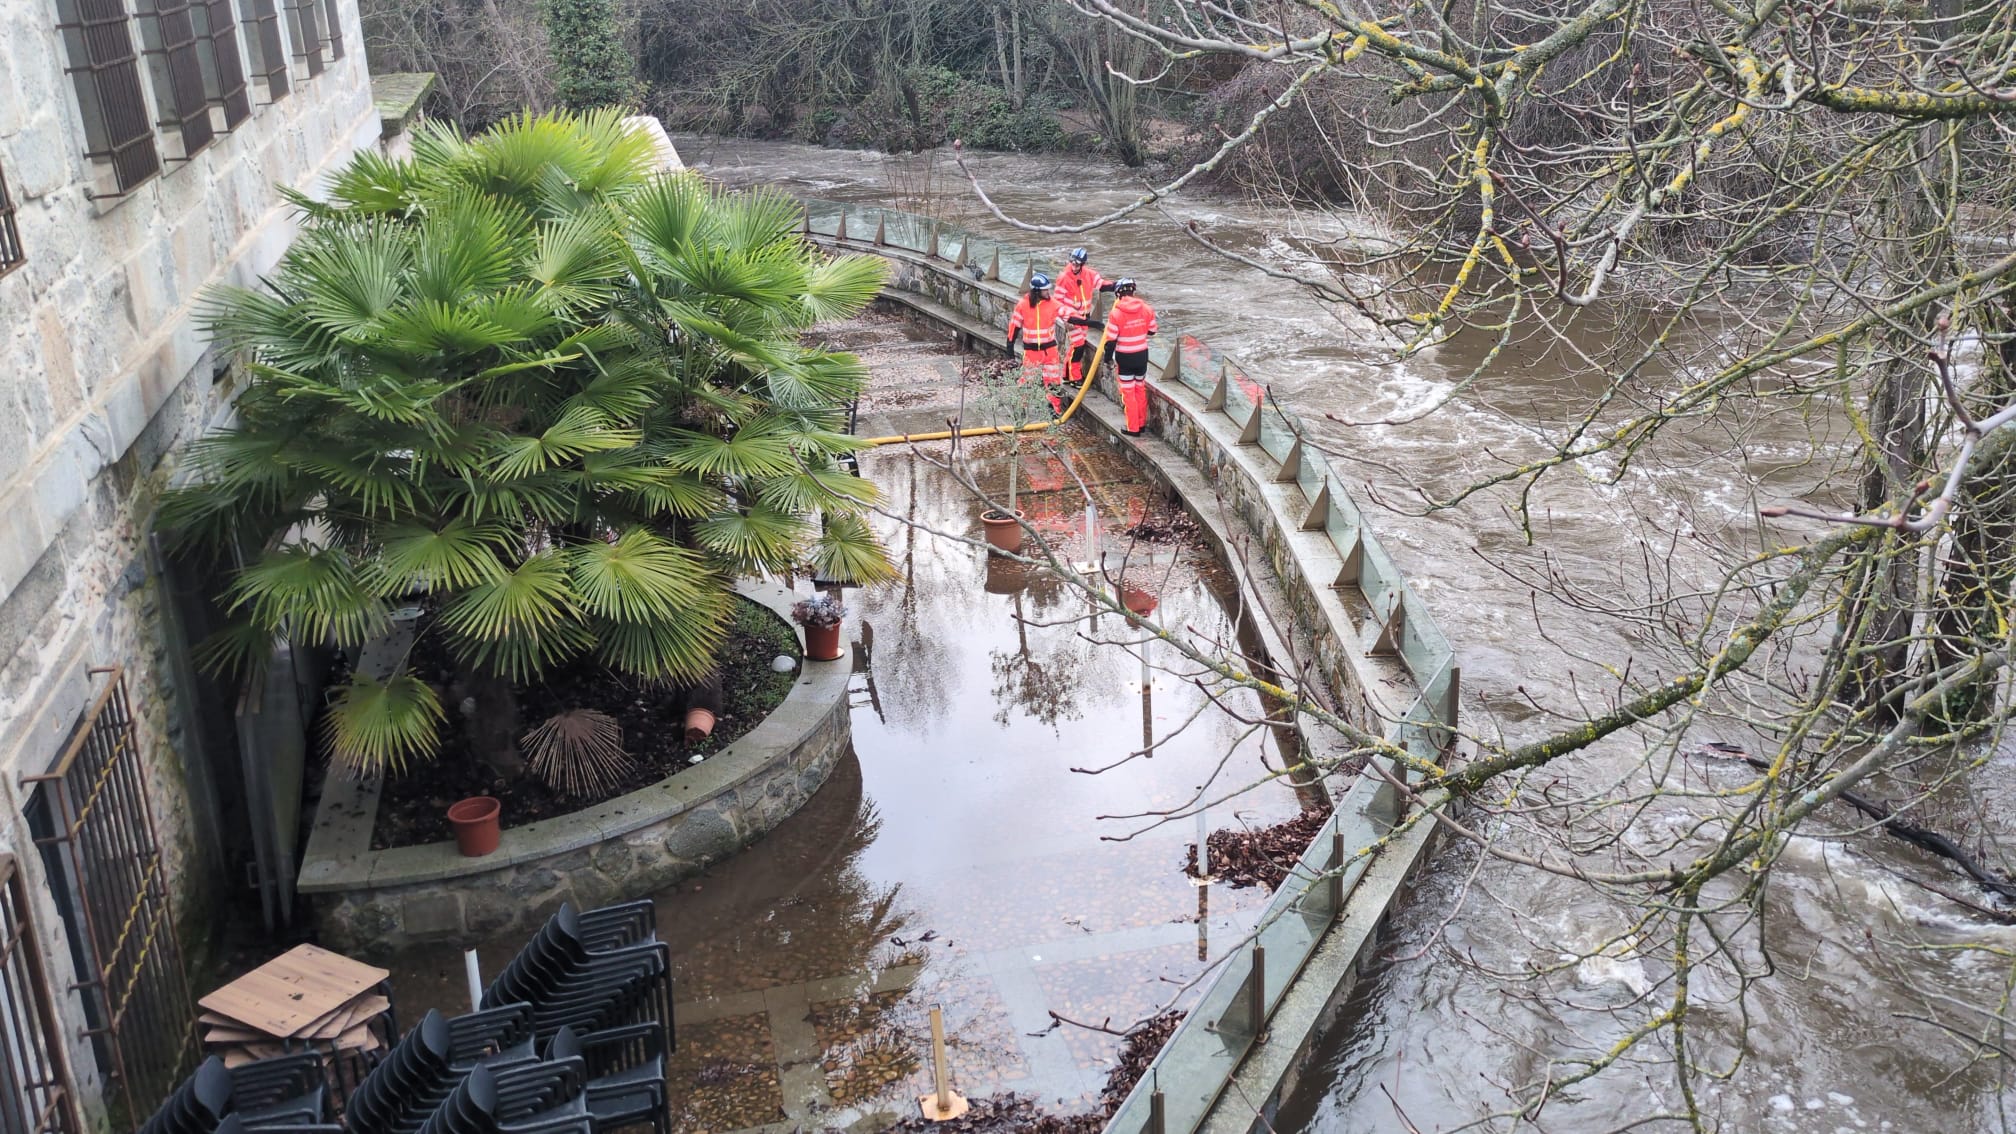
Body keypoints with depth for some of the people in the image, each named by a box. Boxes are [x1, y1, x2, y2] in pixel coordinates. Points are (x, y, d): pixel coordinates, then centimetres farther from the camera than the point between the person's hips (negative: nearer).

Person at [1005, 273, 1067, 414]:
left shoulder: (1052, 304, -8)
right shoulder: (1023, 305, -11)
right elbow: (1015, 324, 0)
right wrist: (1010, 343, 4)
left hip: (1049, 349, 1)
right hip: (1031, 349, -1)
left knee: (1053, 381, 4)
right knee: (1026, 380, 9)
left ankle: (1055, 408, 16)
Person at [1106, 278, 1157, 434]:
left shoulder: (1116, 313, -18)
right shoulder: (1146, 309, -7)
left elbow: (1111, 339, -13)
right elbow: (1151, 331, 6)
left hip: (1124, 357, -4)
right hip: (1142, 355, 4)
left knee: (1128, 392, 6)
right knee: (1140, 389, 19)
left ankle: (1133, 428, 11)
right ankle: (1142, 423, 28)